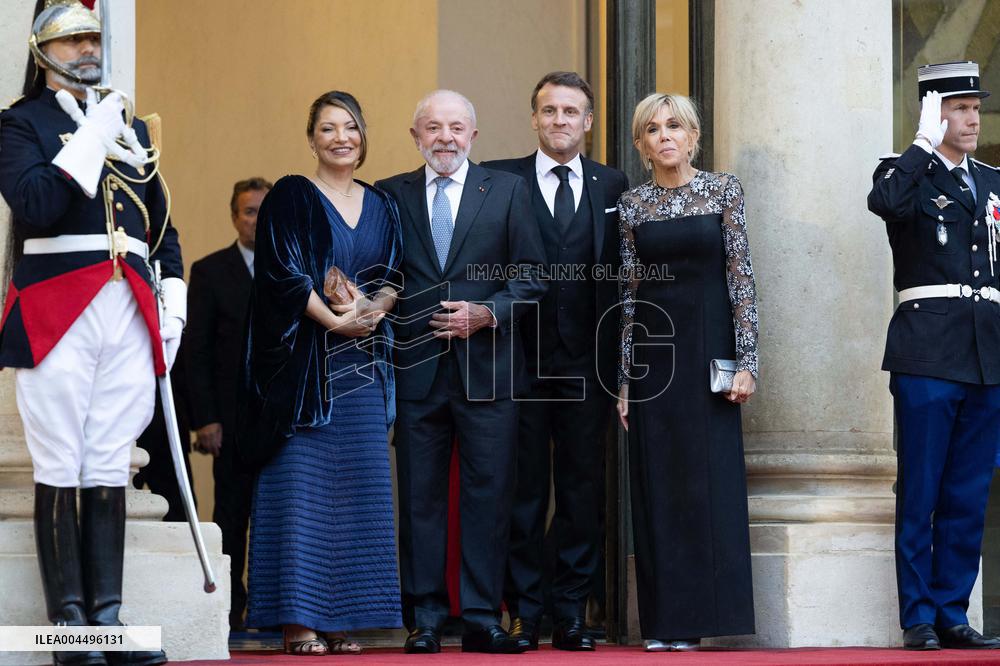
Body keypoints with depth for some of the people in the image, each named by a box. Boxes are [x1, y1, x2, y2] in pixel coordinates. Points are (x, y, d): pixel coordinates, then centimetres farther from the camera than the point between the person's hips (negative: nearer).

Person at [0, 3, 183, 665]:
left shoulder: (132, 127, 22)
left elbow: (162, 222, 23)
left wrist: (174, 303, 12)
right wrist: (92, 139, -12)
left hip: (129, 312, 5)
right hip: (56, 312, -5)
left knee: (110, 468, 4)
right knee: (62, 470, -4)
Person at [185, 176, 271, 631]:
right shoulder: (210, 272, 3)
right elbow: (196, 350, -1)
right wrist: (204, 418, -9)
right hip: (234, 417, -2)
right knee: (231, 512, 2)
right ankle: (230, 608, 7)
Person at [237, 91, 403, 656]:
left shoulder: (381, 205, 15)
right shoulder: (291, 197, 0)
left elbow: (394, 276, 11)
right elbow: (284, 274, -9)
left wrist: (375, 309, -10)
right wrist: (335, 320, -15)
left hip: (363, 363, 5)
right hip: (304, 361, -5)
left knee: (359, 487, 3)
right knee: (301, 486, -6)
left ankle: (342, 620, 7)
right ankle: (298, 621, -5)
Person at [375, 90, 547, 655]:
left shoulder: (508, 191, 7)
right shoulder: (391, 195, 9)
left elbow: (533, 275, 4)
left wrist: (488, 313, -10)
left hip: (488, 368, 0)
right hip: (417, 369, 1)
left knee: (490, 495, -1)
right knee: (420, 497, 3)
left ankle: (484, 620, 5)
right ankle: (425, 621, 8)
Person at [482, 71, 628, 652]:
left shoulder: (613, 186, 10)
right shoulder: (499, 180, 4)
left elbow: (622, 273, 8)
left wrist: (617, 359, 0)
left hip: (587, 363, 2)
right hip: (520, 359, -2)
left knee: (584, 491, 4)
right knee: (523, 491, 2)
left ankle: (573, 614, 9)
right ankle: (523, 613, 8)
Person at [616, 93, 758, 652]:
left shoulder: (724, 189, 2)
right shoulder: (632, 205, 8)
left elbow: (742, 277, -1)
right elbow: (629, 293, 8)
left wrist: (746, 360, -8)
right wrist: (624, 377, 4)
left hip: (707, 350, -2)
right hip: (652, 354, 2)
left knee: (708, 481, -4)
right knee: (658, 485, 2)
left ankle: (700, 616, 1)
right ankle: (665, 620, 7)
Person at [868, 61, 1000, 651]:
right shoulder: (908, 174, 2)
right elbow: (886, 202, -24)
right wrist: (926, 141, -16)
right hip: (929, 351, -5)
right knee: (920, 491, -3)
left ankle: (952, 614, 13)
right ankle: (919, 618, 3)